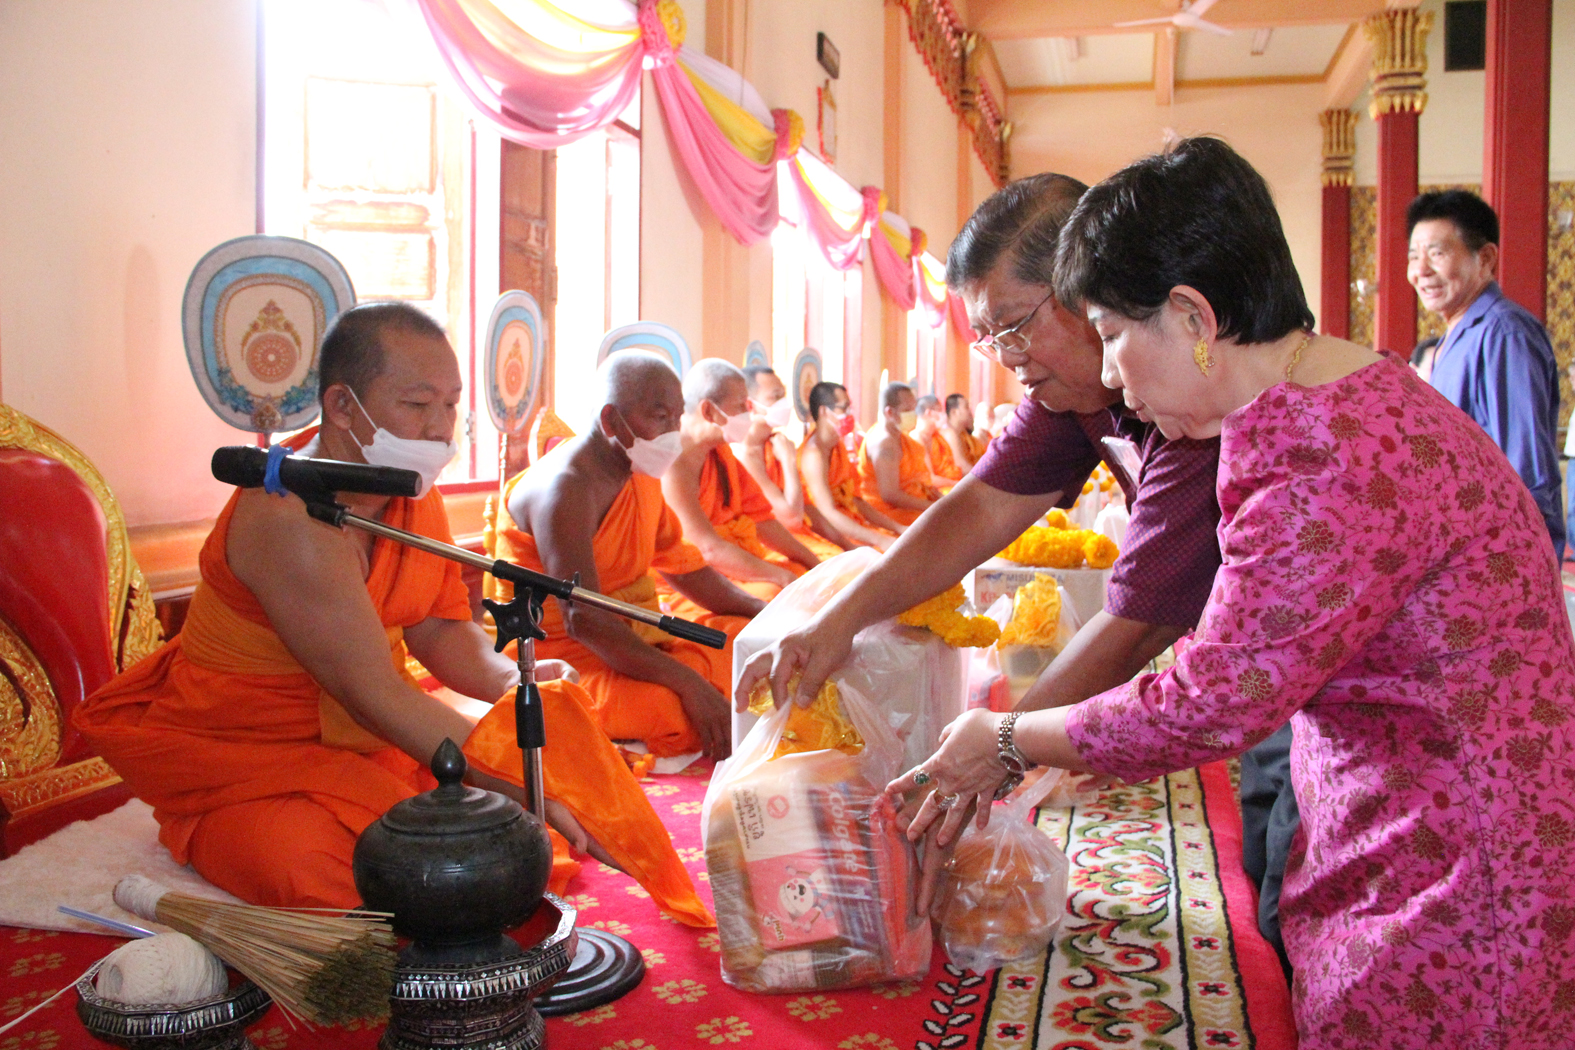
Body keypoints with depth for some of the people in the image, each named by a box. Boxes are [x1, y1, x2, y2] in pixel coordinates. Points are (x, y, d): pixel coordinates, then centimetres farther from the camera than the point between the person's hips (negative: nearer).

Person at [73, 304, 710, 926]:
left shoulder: (411, 485, -1)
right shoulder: (292, 518, -28)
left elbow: (439, 628, 2)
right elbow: (377, 698, -30)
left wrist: (505, 678, -20)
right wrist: (518, 789, -31)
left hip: (370, 735, 7)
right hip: (245, 755, -6)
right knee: (323, 877, -32)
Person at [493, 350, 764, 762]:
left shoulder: (642, 474, 10)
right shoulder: (565, 488, -21)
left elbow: (684, 568, 18)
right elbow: (582, 619, -30)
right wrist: (688, 683, -34)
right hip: (567, 659, -10)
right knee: (679, 711, -33)